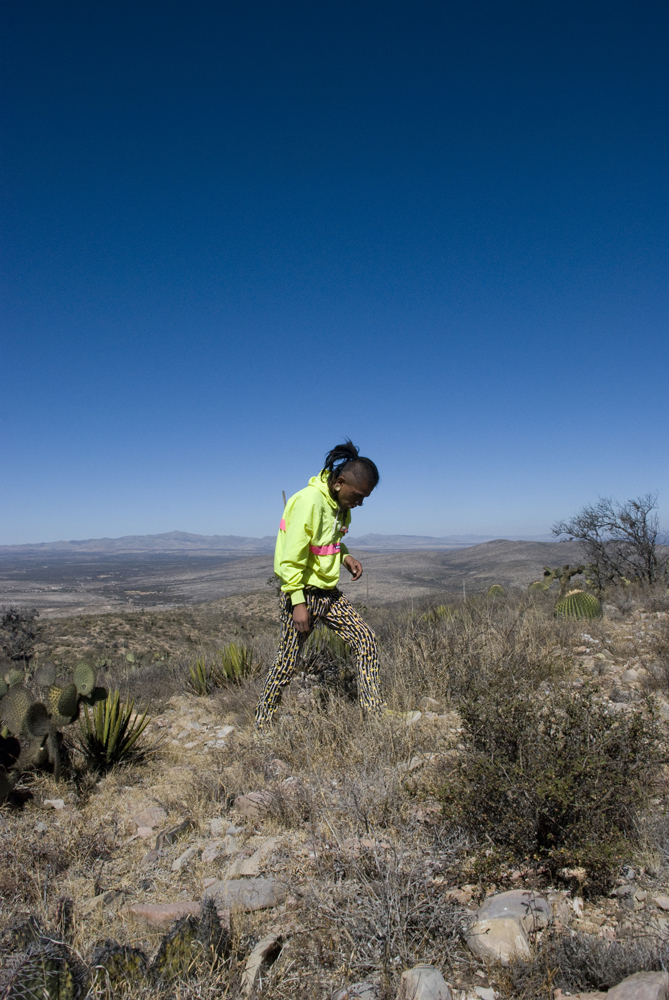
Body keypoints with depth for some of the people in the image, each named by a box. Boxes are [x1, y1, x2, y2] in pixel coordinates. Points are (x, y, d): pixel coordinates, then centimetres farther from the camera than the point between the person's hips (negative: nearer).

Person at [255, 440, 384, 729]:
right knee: (287, 662, 4)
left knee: (366, 640, 2)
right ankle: (262, 724, 23)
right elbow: (291, 558, -22)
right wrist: (298, 603, -21)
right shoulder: (309, 501, -23)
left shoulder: (340, 504, 4)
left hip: (329, 593, 8)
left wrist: (346, 557, 0)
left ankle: (374, 713, 11)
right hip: (302, 593, -8)